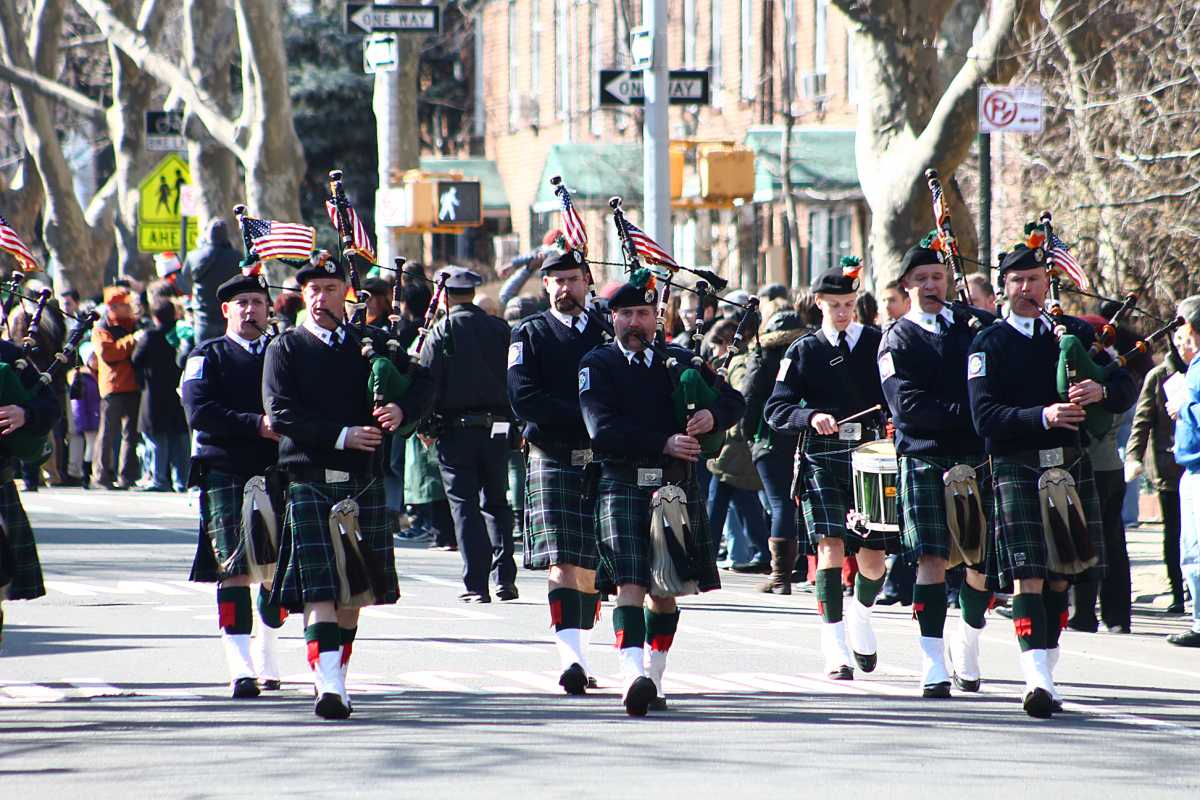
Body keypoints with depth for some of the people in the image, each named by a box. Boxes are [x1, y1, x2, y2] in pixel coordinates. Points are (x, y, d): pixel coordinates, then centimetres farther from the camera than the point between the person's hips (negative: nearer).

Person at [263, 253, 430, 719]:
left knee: (353, 591, 9)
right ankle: (328, 685, -21)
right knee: (319, 591, -12)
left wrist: (400, 410, -20)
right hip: (309, 483, -3)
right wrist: (341, 435, -17)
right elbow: (281, 414, -8)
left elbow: (420, 383, 3)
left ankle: (336, 678, 21)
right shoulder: (286, 349, 4)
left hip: (363, 483, 4)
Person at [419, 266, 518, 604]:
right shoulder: (500, 329, 5)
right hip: (496, 429, 3)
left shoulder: (441, 331, -6)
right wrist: (514, 421, 16)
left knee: (465, 506, 0)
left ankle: (476, 585, -4)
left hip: (456, 428, -3)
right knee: (496, 503, 16)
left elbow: (427, 382, -9)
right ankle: (505, 577, 7)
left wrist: (426, 424, 3)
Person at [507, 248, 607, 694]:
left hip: (604, 463, 4)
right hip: (552, 461, -3)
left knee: (591, 566, 7)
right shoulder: (530, 335, 5)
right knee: (563, 563, -13)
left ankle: (580, 658, 15)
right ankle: (571, 661, -22)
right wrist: (584, 417, -15)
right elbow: (523, 398, -8)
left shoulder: (606, 332, 14)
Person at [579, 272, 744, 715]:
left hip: (678, 486, 4)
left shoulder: (680, 360, 14)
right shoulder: (596, 366, 2)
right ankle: (632, 675, -30)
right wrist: (663, 443, -18)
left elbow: (733, 400, 15)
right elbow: (603, 429, -10)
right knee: (630, 583, -17)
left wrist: (712, 416, -9)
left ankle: (654, 675, 23)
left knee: (666, 588, 10)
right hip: (622, 484, -4)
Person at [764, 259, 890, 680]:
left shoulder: (879, 343, 9)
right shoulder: (803, 351, 7)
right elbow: (775, 409, 1)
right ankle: (835, 647, -15)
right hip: (822, 461, -1)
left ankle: (861, 610, 37)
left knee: (873, 558, 3)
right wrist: (811, 417, -18)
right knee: (831, 545, -16)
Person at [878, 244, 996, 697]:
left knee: (985, 562, 6)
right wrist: (966, 413, -17)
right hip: (926, 460, -3)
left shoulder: (979, 325, 12)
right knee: (931, 561, -11)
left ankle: (966, 651, 29)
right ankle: (933, 668, -10)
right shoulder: (897, 341, 2)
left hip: (980, 457, 3)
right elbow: (908, 407, -10)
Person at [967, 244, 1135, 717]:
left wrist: (1101, 391, -15)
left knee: (1061, 575, 10)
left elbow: (1125, 389, 9)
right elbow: (985, 416, -9)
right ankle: (1037, 679, -23)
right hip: (1017, 468, -4)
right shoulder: (988, 344, 1)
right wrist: (1044, 417, -22)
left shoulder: (1077, 334, 12)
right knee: (1028, 576, -13)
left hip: (1072, 465, 4)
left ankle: (1045, 672, 21)